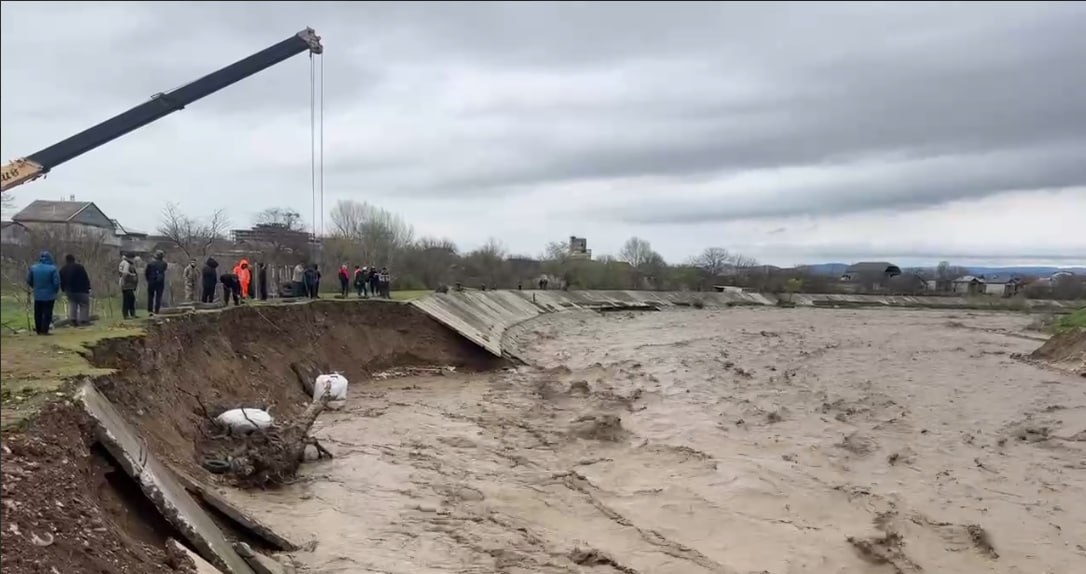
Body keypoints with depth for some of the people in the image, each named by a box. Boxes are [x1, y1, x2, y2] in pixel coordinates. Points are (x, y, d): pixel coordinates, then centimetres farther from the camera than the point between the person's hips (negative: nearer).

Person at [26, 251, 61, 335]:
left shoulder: (33, 268, 0)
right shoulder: (52, 268, -14)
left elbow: (29, 281, 7)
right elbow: (56, 282, -15)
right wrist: (55, 291, 4)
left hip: (37, 295, 4)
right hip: (49, 295, -4)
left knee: (38, 313, 15)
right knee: (47, 313, 1)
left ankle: (39, 330, 21)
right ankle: (44, 330, -2)